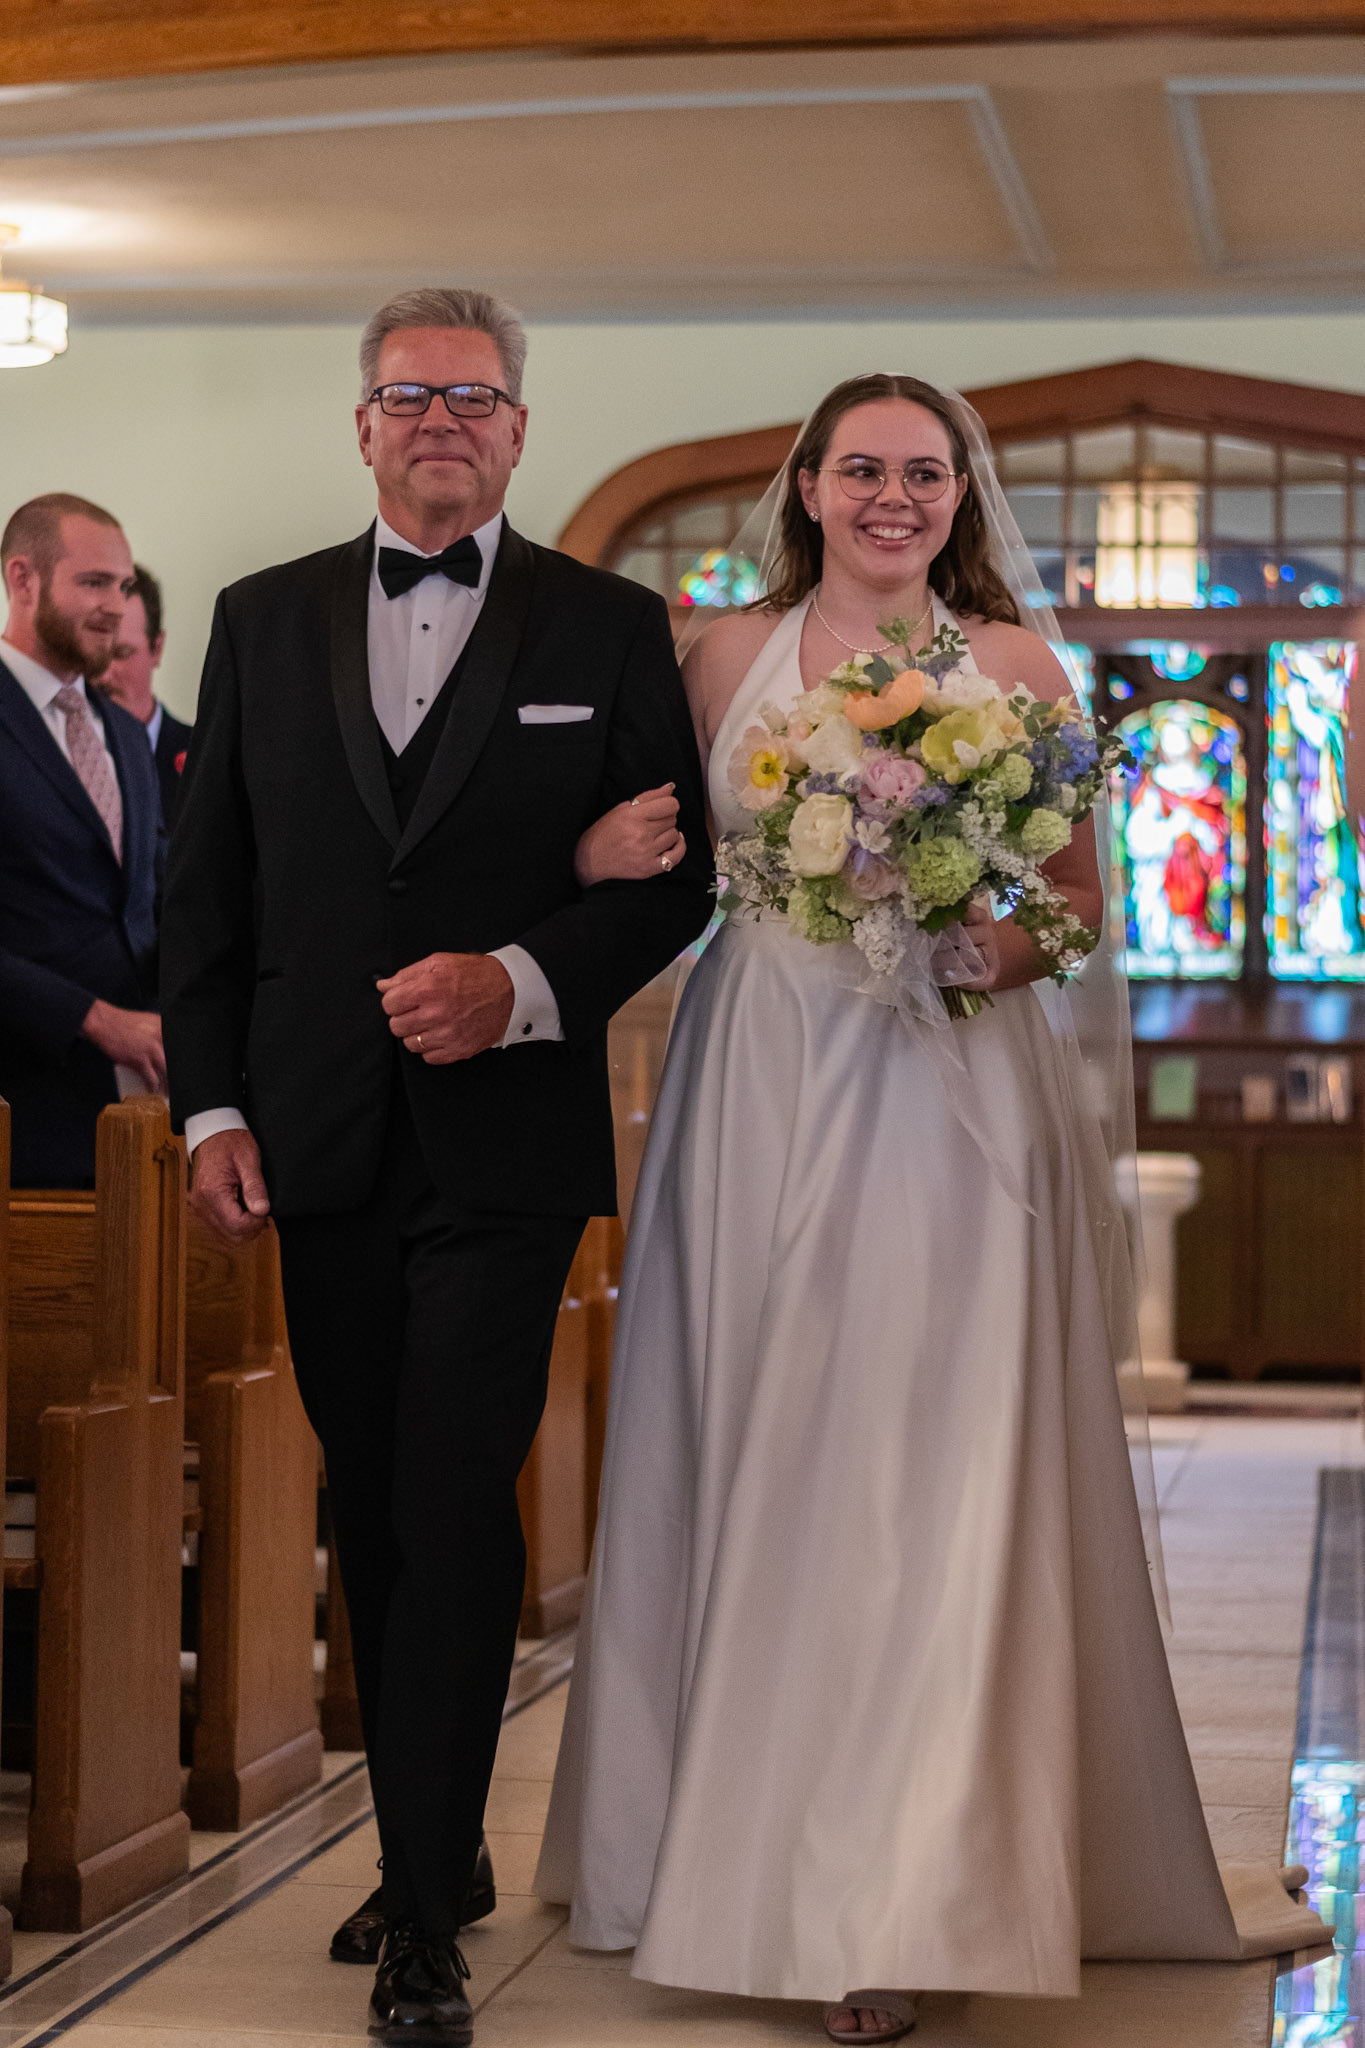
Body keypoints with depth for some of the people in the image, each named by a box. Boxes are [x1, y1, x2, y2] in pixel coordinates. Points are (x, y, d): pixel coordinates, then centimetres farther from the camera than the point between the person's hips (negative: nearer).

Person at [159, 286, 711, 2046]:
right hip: (321, 1145, 3)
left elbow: (677, 878, 2)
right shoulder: (265, 619, 11)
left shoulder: (609, 628, 4)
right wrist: (211, 1105, 1)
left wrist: (522, 981, -15)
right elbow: (205, 883, 10)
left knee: (453, 1511, -8)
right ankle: (424, 1844, 24)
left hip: (504, 1142, -3)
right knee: (373, 1510, 11)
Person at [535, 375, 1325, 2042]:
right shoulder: (729, 653, 9)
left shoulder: (1016, 666, 6)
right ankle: (729, 1834, 18)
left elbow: (1081, 892, 8)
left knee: (931, 1459, -6)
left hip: (947, 1089, -1)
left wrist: (1001, 945, -12)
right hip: (760, 1089, 2)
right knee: (752, 1455, 4)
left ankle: (903, 1900, -2)